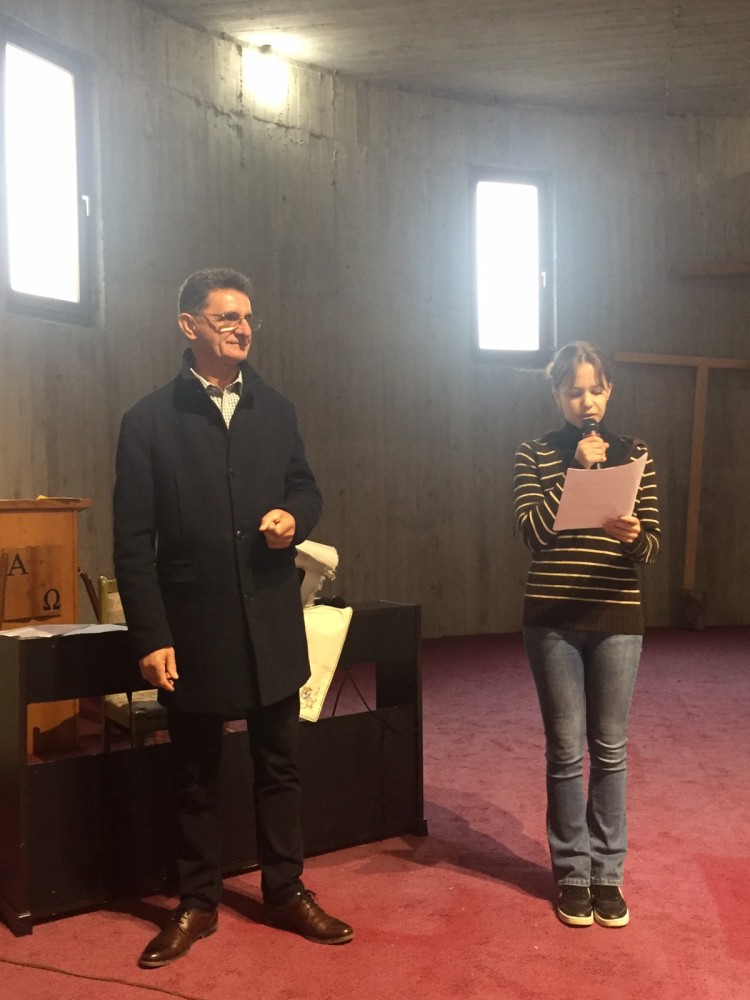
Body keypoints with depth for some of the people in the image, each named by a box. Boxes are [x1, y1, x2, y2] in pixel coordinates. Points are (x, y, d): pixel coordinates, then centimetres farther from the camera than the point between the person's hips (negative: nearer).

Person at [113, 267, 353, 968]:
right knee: (195, 773, 11)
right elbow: (134, 540, -6)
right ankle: (197, 903, 27)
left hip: (271, 621, 3)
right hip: (192, 627, -3)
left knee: (279, 764, 12)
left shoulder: (276, 410, 8)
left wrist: (294, 518, -8)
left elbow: (306, 489, 17)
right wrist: (149, 636, -11)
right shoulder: (150, 419, -4)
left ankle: (285, 891, 28)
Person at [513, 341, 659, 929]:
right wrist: (576, 470, -15)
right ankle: (573, 873, 21)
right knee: (566, 751, 5)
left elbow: (653, 546, 0)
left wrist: (632, 537, -22)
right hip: (553, 619, -1)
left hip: (617, 619, 1)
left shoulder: (635, 454, 5)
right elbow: (534, 531, -11)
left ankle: (608, 873, 23)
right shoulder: (535, 456, 2)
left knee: (610, 749, 9)